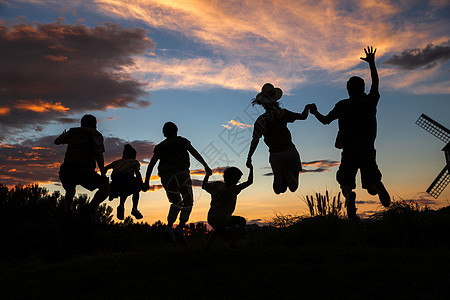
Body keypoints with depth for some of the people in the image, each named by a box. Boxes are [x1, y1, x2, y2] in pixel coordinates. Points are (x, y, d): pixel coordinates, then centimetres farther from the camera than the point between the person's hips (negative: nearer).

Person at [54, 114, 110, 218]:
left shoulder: (73, 132, 24)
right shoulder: (96, 134, 10)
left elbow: (57, 141, 40)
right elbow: (99, 155, -2)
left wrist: (63, 135, 62)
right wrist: (103, 173, 2)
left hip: (66, 170, 5)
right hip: (83, 170, -5)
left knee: (70, 193, 32)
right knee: (105, 187, 13)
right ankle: (89, 209, -10)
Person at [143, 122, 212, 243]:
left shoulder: (160, 147, 22)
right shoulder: (182, 141, 16)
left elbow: (151, 165, 14)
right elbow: (195, 153, 2)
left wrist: (146, 182, 13)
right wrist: (206, 166, -3)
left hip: (166, 177, 4)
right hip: (181, 173, -4)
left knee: (176, 203, 17)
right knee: (188, 202, 5)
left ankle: (169, 227, -4)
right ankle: (180, 227, -15)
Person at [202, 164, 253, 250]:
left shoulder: (217, 185, 2)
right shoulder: (233, 189, -14)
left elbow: (204, 186, 20)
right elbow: (249, 182, -8)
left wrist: (207, 175, 33)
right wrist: (251, 169, 3)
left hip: (211, 219, 7)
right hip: (222, 219, -7)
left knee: (219, 228, 39)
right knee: (242, 221, 13)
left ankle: (207, 245, 28)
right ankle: (233, 243, -2)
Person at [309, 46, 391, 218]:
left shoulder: (342, 106, 0)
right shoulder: (370, 101, 7)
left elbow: (325, 120, 10)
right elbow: (375, 83, 25)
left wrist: (315, 112, 28)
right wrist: (371, 62, 36)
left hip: (349, 152, -2)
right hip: (368, 151, 2)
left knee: (345, 183, 9)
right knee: (371, 187, 7)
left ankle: (349, 195, -27)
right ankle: (378, 186, -30)